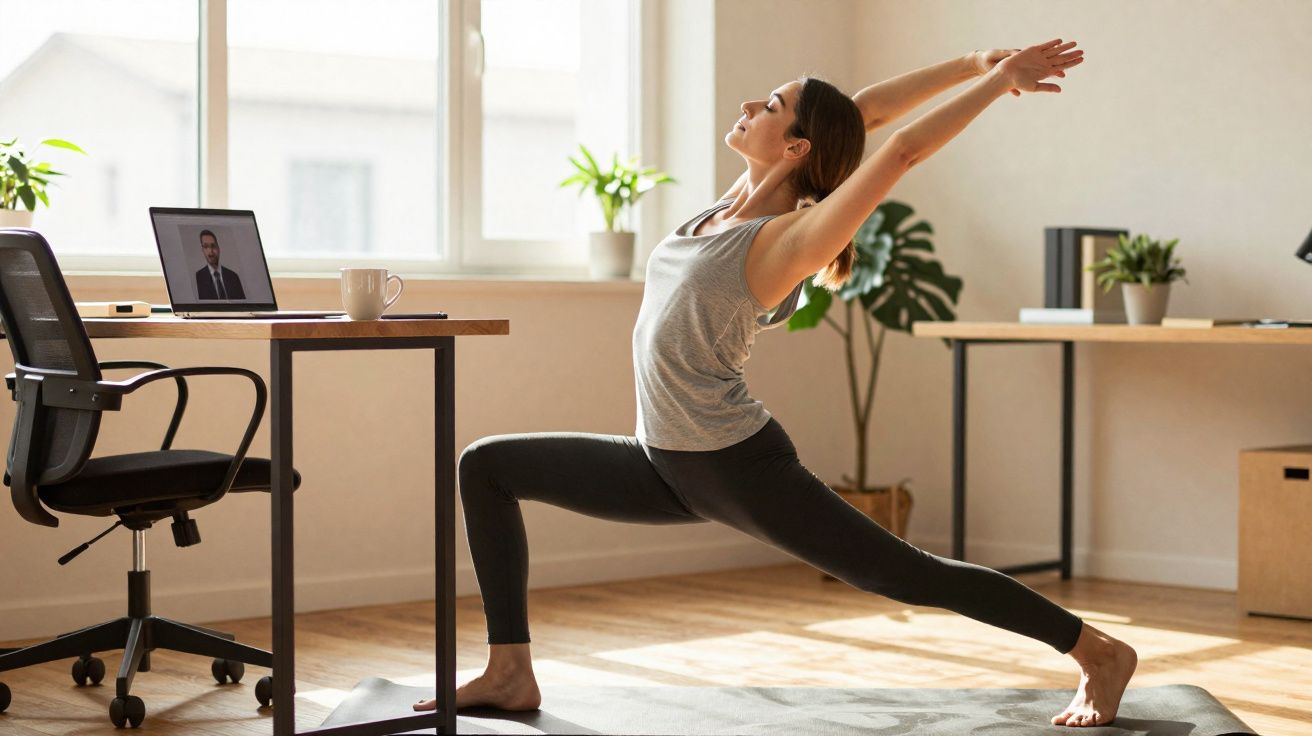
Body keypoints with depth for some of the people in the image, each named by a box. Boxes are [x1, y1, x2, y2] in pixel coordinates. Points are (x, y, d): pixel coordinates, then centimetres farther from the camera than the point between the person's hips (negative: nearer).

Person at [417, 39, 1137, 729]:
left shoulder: (789, 240, -18)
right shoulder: (740, 201, 4)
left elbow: (901, 148, -26)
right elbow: (856, 113, 5)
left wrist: (997, 78, -18)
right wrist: (973, 63, 8)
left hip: (739, 467, -8)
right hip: (668, 464, 8)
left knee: (911, 575, -2)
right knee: (484, 466, 6)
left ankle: (1099, 653, 13)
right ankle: (509, 672, 6)